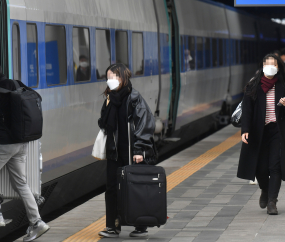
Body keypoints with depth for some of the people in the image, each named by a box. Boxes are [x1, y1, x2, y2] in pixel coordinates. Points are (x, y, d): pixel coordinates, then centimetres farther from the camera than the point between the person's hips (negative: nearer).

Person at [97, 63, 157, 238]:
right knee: (112, 188, 5)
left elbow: (145, 124, -15)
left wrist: (139, 150, -20)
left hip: (132, 153, -6)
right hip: (115, 153, 6)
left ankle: (141, 227, 11)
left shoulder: (134, 97, -10)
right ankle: (113, 227, 12)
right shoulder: (111, 99, 10)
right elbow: (105, 124, 20)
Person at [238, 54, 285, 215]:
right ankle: (265, 191, 34)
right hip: (258, 132, 1)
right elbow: (247, 109, -2)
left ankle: (272, 202, -4)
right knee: (260, 167, 4)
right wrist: (245, 129, -11)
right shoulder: (253, 86, 2)